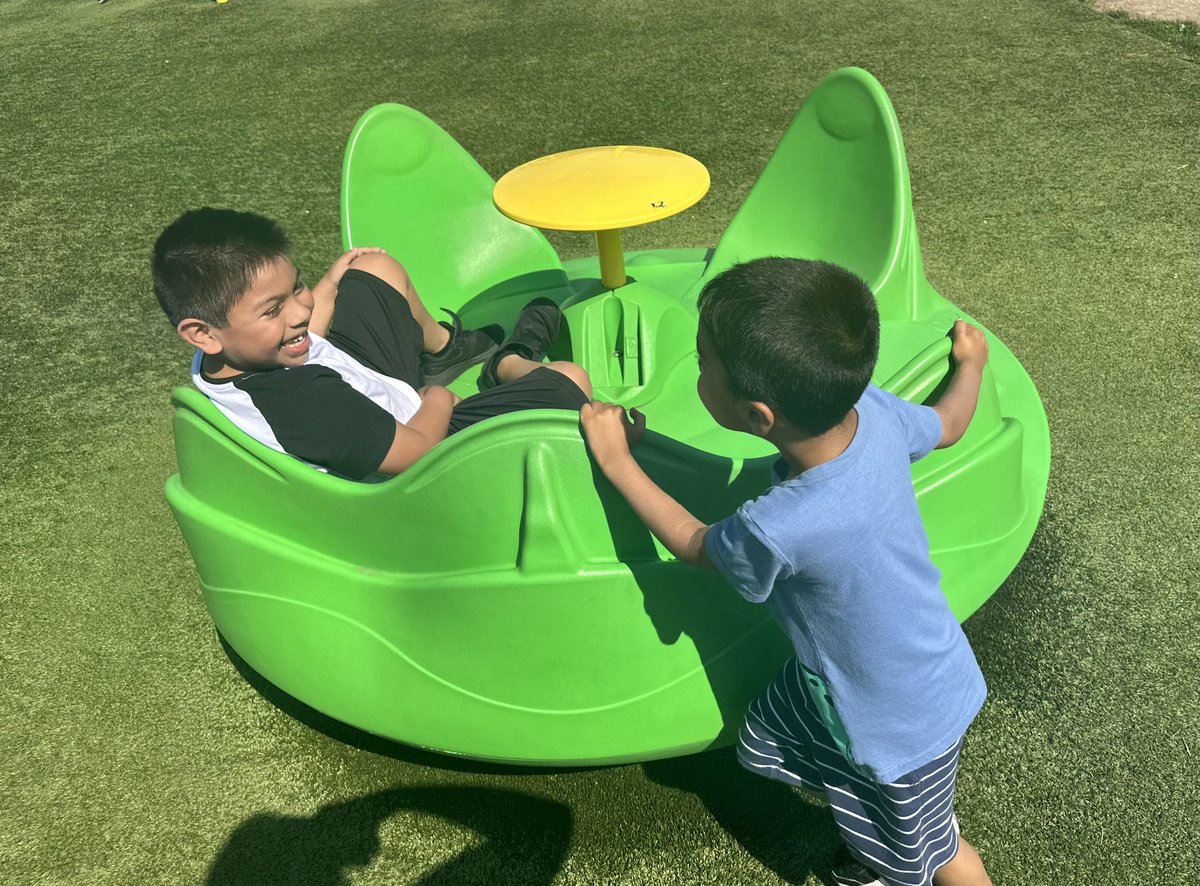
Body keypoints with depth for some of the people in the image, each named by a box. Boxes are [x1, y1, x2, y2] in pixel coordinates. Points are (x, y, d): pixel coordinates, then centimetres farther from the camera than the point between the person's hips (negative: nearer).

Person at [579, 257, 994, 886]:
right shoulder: (874, 409, -24)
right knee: (765, 741, 24)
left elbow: (694, 543, -16)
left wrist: (618, 461, -7)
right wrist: (970, 363, 23)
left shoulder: (777, 531, -42)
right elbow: (949, 423, 2)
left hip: (907, 721, -7)